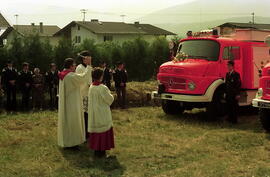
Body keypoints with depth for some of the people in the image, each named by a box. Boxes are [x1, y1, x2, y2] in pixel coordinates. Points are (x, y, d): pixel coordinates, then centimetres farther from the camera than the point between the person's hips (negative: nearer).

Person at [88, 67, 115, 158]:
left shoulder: (91, 87, -2)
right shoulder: (102, 88, -22)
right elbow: (110, 99, -13)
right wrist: (110, 95, 9)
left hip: (93, 114, 6)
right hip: (102, 113, -6)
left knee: (95, 131, 15)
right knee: (103, 130, 5)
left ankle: (96, 149, 24)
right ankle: (101, 151, 9)